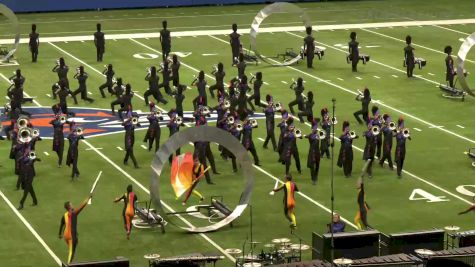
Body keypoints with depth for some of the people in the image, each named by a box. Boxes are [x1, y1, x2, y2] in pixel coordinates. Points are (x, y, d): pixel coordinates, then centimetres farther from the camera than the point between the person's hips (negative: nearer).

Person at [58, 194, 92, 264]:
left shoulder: (64, 215, 2)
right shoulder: (74, 213, -17)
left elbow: (61, 225, 12)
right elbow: (82, 206, -16)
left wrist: (60, 234, 26)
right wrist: (88, 198, -7)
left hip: (66, 235, 7)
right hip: (72, 235, -7)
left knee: (70, 250, 23)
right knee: (72, 251, 1)